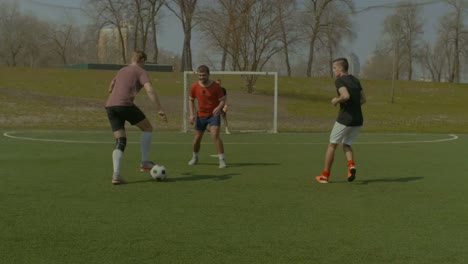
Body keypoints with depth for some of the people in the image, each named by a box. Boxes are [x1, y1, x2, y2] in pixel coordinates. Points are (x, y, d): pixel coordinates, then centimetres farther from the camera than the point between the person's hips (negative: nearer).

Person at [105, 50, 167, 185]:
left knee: (120, 141, 8)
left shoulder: (121, 71, 28)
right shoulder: (141, 72, 6)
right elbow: (150, 90, -10)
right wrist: (159, 109, -15)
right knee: (147, 128, 15)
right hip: (124, 104, -6)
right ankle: (145, 162, 10)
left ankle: (116, 175, -8)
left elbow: (110, 89, 38)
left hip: (109, 106, 7)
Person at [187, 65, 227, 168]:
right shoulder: (194, 86, -7)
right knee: (197, 138, 10)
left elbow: (222, 100, -10)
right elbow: (191, 100, 8)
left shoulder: (216, 86, -15)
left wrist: (219, 108, -32)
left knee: (215, 135, -21)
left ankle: (222, 160, -13)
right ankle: (195, 157, 36)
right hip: (201, 115, 3)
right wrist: (191, 114, -2)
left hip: (214, 114, -3)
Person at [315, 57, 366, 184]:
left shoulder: (339, 80, -10)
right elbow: (363, 99, 16)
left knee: (332, 145, 9)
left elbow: (346, 96, -26)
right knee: (346, 144, 21)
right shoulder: (355, 80, 13)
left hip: (345, 119, -7)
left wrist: (336, 100, -9)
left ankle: (325, 175, 13)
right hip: (358, 120, 7)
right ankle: (351, 166, -7)